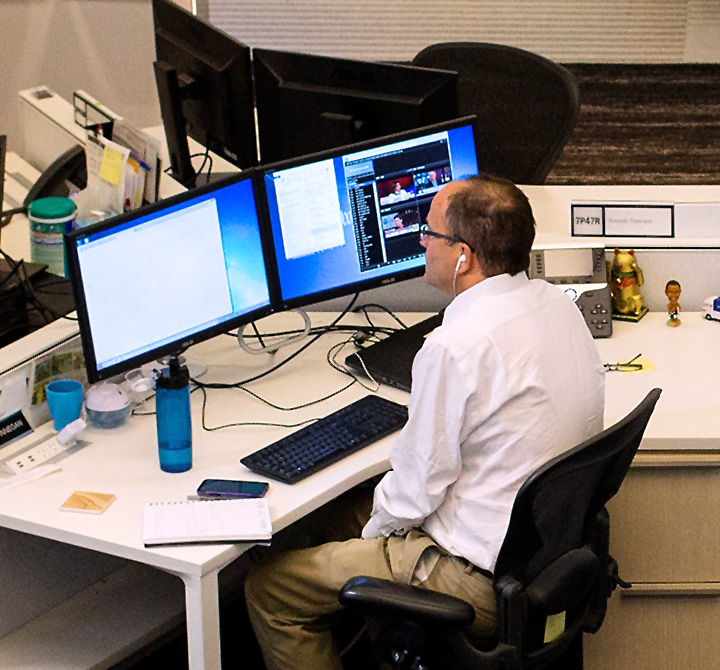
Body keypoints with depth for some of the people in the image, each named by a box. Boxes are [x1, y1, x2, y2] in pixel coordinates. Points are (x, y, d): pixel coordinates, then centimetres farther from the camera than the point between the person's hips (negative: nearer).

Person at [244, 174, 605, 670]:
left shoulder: (456, 346, -27)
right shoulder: (556, 303, 0)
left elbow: (418, 485, -19)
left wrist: (375, 531, 3)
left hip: (483, 581, -9)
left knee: (269, 589, 2)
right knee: (344, 510, 26)